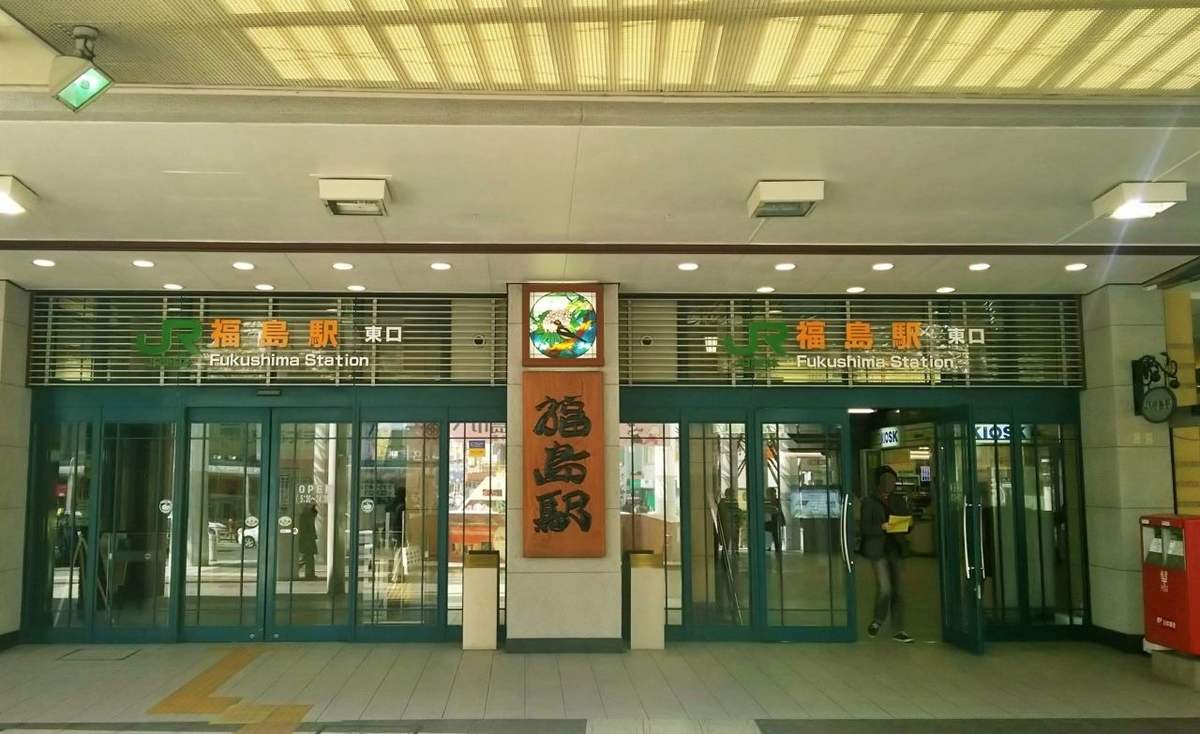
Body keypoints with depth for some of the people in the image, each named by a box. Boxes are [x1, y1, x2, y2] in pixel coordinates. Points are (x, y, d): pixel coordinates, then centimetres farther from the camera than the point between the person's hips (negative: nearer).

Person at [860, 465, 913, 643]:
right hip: (878, 550, -4)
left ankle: (898, 630, 12)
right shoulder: (870, 502, -4)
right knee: (885, 588, -10)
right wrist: (881, 527, -24)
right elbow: (865, 528, -8)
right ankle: (878, 620, 17)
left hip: (895, 548, 4)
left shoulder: (899, 500, 10)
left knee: (897, 590, 5)